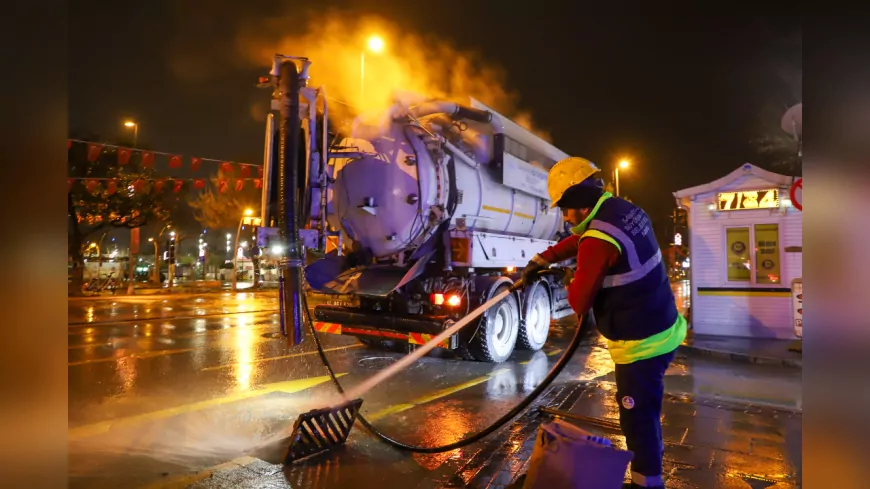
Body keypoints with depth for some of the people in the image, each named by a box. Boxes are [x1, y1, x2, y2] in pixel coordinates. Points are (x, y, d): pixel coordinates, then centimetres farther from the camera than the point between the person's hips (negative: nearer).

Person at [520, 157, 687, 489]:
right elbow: (577, 239, 17)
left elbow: (579, 302, -18)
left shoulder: (598, 240, -27)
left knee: (637, 416, 8)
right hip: (664, 329, 10)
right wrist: (540, 261, 18)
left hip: (641, 343, -9)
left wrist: (571, 282, 3)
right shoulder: (626, 210, 2)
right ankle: (651, 452, 48)